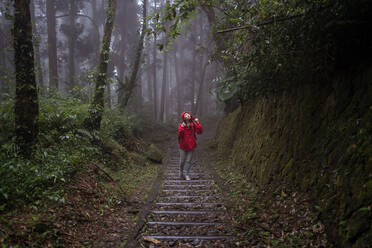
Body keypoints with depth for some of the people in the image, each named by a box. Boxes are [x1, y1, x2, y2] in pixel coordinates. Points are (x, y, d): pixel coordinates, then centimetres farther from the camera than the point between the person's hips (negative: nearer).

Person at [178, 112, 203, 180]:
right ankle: (181, 172, 36)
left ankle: (186, 174, 19)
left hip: (191, 146, 1)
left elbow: (199, 132, -14)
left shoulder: (193, 124, -4)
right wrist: (182, 127, -36)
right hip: (183, 146, -1)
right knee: (182, 160, 11)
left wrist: (198, 123, -23)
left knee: (188, 161, 5)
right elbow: (180, 134, -23)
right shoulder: (181, 125, -10)